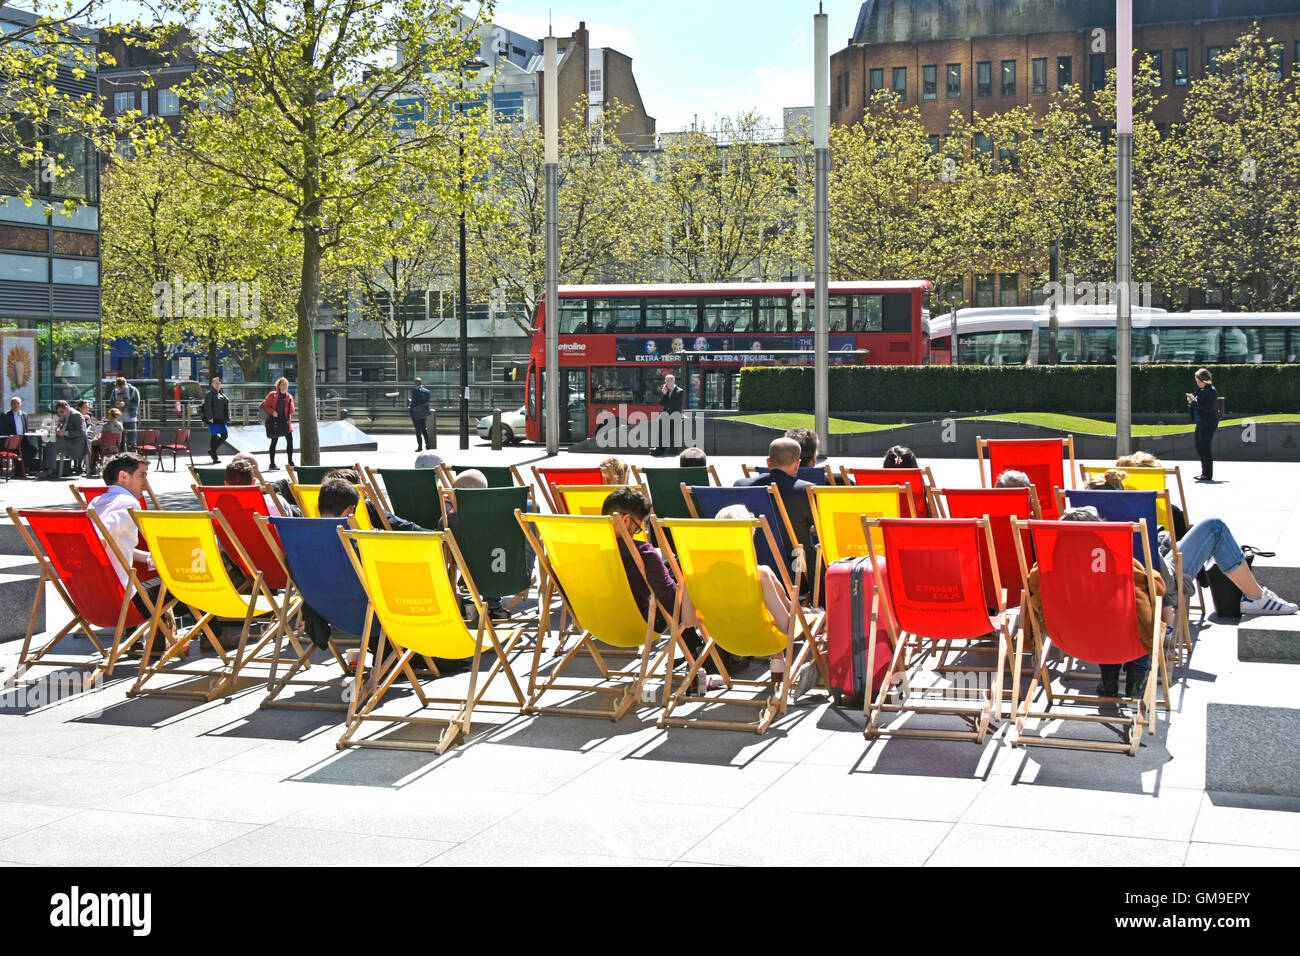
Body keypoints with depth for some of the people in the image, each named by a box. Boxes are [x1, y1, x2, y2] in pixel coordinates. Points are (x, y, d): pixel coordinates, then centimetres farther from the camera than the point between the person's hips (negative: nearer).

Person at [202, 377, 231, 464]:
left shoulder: (222, 394, 17)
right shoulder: (210, 394, -6)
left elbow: (226, 406, 22)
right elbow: (207, 406, -14)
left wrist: (227, 418, 16)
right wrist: (210, 417, -22)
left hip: (221, 419, 8)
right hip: (213, 420, -8)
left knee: (224, 435, 8)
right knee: (214, 436, -5)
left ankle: (212, 450, 24)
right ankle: (215, 458, -1)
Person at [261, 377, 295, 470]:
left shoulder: (289, 397, 11)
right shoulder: (273, 395, 0)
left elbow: (292, 411, 8)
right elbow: (265, 406, 0)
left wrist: (290, 402, -8)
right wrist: (272, 412, -15)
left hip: (285, 421, 3)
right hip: (275, 421, -3)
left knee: (290, 441, -7)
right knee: (274, 442, 4)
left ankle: (290, 462, 3)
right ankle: (272, 464, 11)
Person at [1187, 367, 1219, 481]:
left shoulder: (1211, 391, -14)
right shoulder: (1200, 390, 13)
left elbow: (1209, 407, -23)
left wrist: (1194, 401, -19)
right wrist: (1192, 401, 3)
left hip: (1208, 425, -10)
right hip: (1200, 424, 10)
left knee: (1206, 448, -5)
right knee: (1199, 447, 14)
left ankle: (1208, 474, 1)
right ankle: (1205, 472, 24)